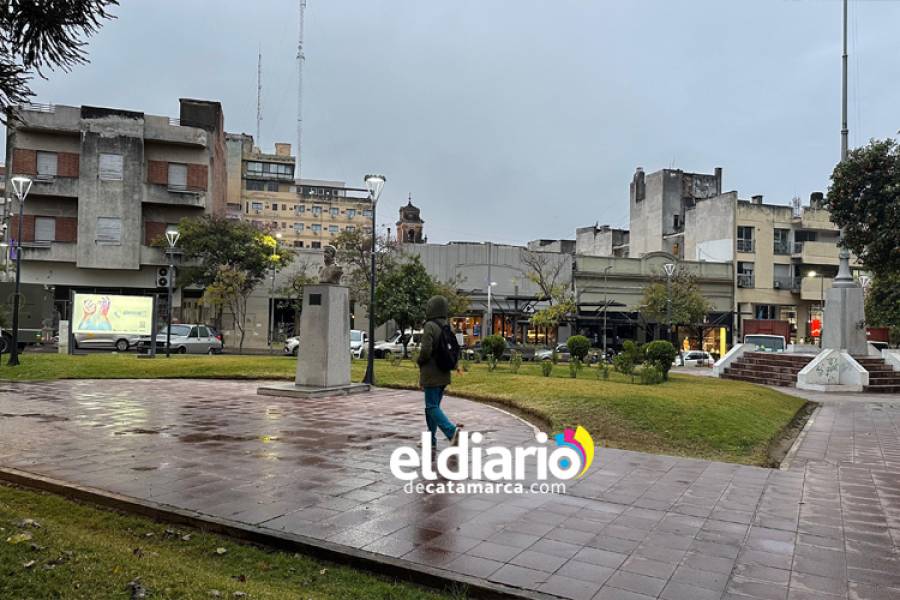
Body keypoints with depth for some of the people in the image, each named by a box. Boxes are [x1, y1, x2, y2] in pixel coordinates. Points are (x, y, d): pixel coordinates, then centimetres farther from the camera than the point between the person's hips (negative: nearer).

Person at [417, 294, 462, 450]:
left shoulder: (430, 326, -15)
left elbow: (426, 350, -21)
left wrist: (420, 362, -3)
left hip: (431, 374, -8)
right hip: (443, 374, 8)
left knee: (432, 407, -4)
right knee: (433, 406, 16)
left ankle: (452, 431, -22)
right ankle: (431, 440, 21)